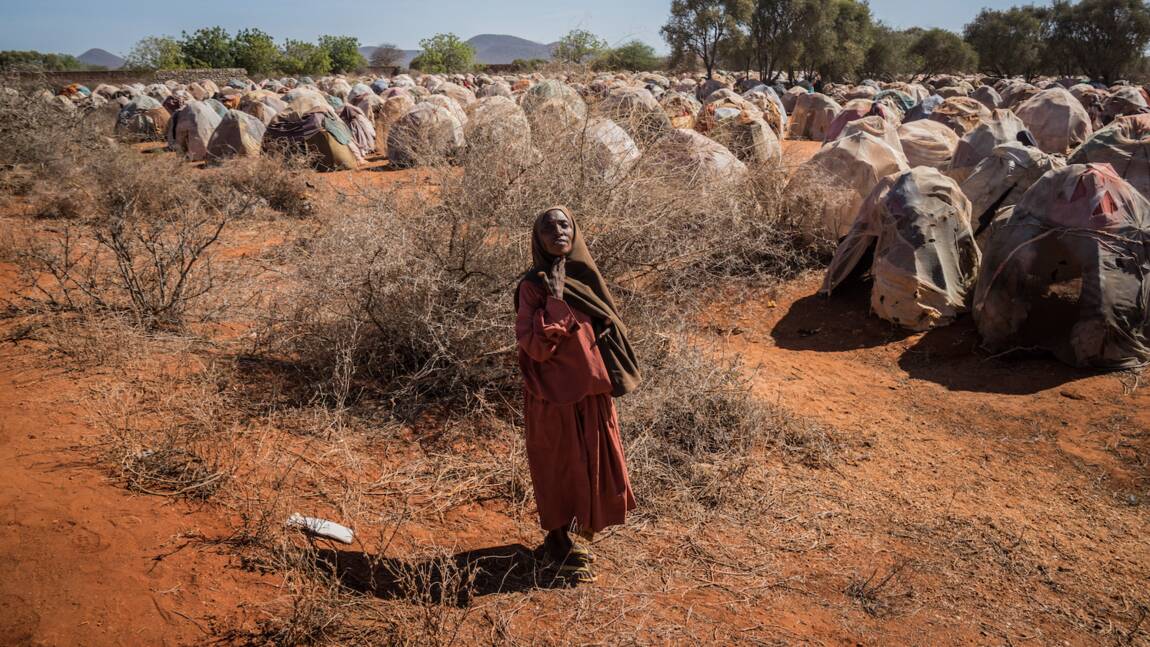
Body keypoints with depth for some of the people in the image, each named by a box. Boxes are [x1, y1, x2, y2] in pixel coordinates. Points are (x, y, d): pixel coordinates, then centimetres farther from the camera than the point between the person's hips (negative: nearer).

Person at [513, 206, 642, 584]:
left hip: (593, 392, 6)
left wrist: (610, 382, 11)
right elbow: (535, 347, -23)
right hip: (555, 395, -6)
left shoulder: (585, 276, 4)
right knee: (560, 470, 8)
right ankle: (563, 547, 28)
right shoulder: (533, 285, -13)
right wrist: (555, 301, -26)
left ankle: (580, 534, 38)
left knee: (593, 465, 16)